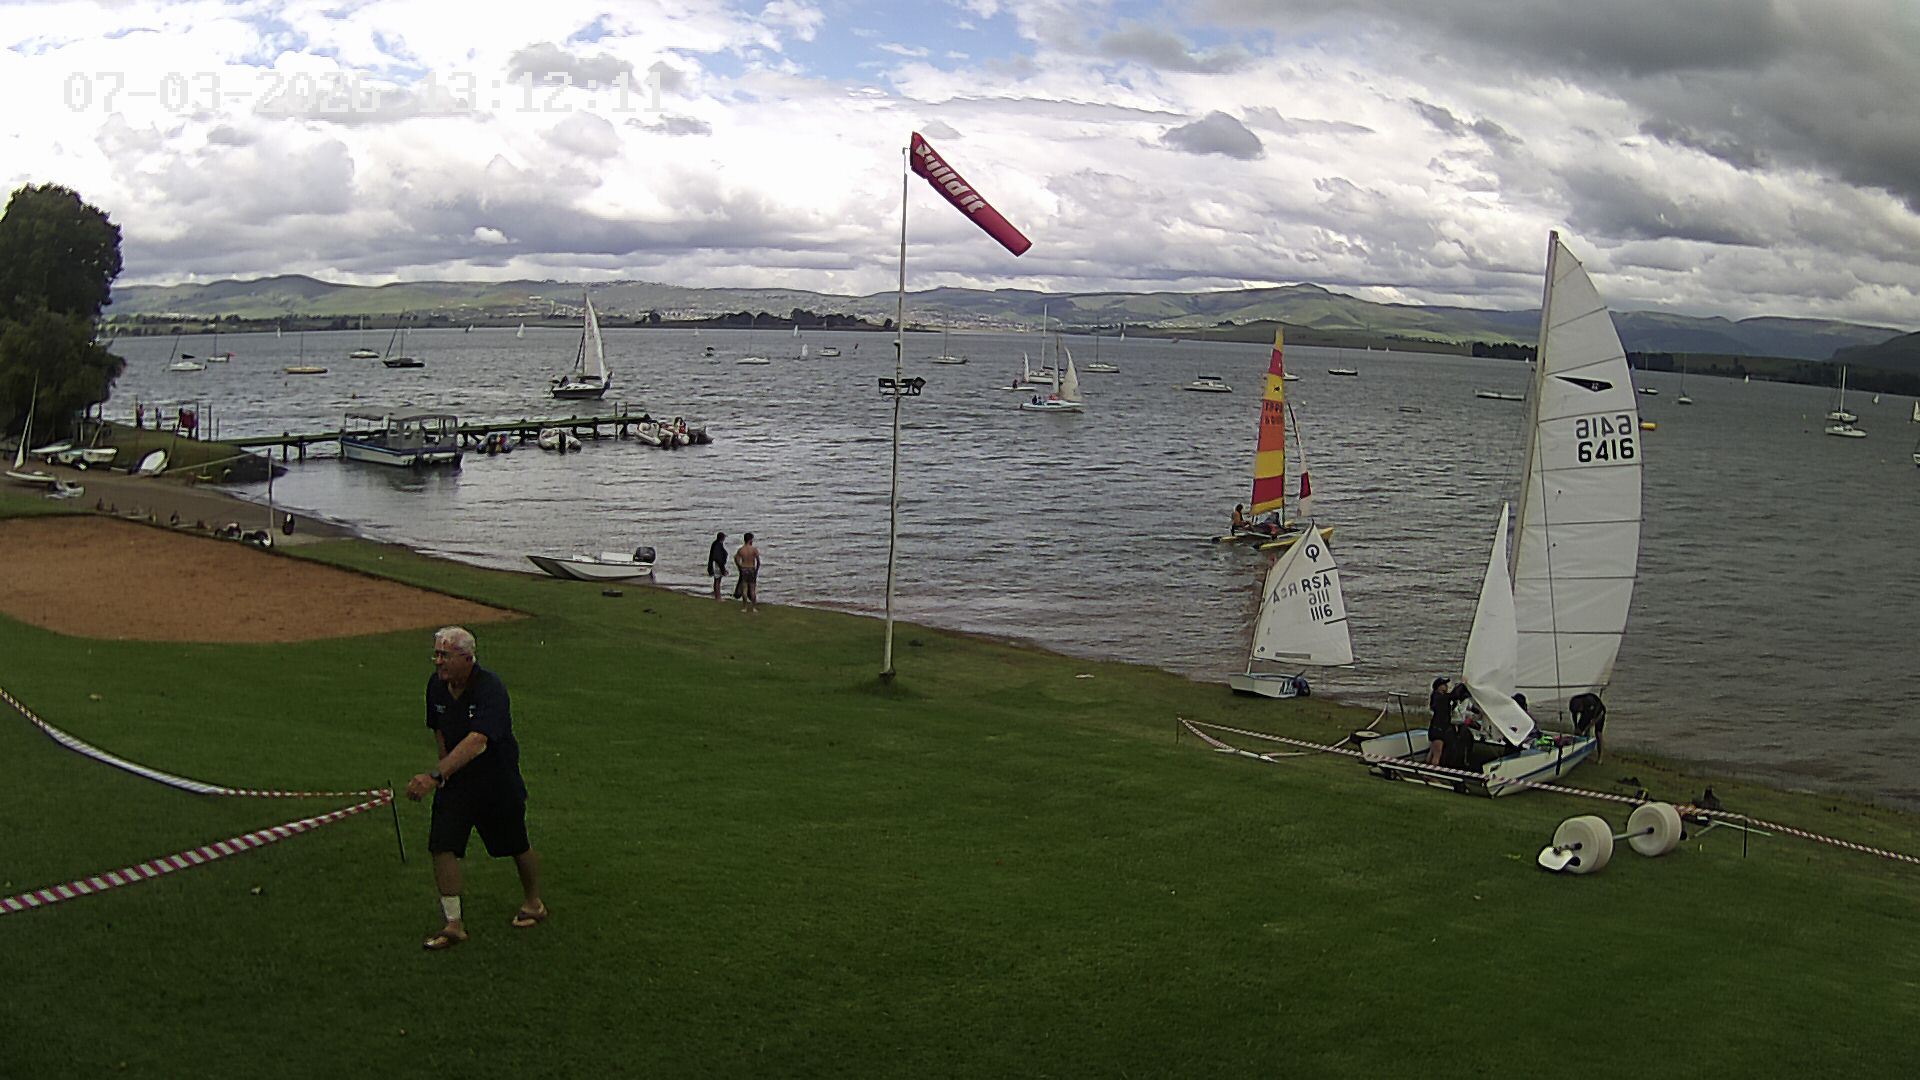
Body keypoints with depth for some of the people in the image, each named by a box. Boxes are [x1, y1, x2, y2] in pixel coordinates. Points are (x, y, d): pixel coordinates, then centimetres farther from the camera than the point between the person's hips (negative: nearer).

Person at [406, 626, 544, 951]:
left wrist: (435, 775, -50)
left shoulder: (490, 689, -28)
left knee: (516, 846, 11)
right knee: (441, 845, -8)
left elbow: (477, 742, -41)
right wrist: (444, 772, 5)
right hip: (455, 779, 5)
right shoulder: (437, 684, -5)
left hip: (498, 781, -5)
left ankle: (534, 903, 37)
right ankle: (454, 924, 1)